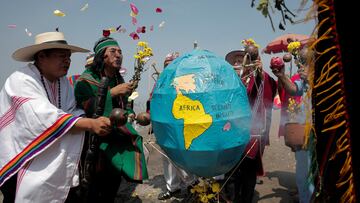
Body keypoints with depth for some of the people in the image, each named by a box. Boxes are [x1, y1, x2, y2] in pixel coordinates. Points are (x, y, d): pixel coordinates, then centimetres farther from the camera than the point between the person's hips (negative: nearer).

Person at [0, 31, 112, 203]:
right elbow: (43, 119, -31)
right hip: (16, 161, -6)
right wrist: (90, 124, -33)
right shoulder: (21, 80, -20)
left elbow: (71, 112, -4)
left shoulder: (63, 81, 0)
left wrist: (94, 122, -23)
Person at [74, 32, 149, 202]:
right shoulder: (86, 79, -8)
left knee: (112, 189, 10)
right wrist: (112, 93, -23)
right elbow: (86, 108, -22)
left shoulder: (118, 80, 11)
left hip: (118, 140, 6)